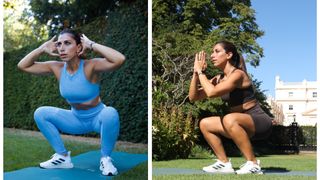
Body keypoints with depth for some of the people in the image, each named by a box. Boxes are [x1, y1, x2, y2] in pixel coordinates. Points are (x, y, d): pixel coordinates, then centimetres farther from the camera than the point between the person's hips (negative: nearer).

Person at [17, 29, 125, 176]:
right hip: (76, 119, 5)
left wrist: (91, 45, -33)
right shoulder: (57, 68, -10)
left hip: (98, 117, -5)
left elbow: (119, 60, -43)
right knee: (40, 113, -8)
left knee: (110, 114, -38)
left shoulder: (90, 66, -25)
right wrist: (43, 48, -14)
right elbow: (23, 66, -5)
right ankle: (63, 157, 3)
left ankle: (105, 159, -13)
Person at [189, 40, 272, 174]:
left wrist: (200, 71, -19)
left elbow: (211, 93, -32)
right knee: (205, 124, 5)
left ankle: (253, 164, -23)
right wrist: (196, 73, -5)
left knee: (229, 119, -36)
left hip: (260, 122, -8)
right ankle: (225, 164, 5)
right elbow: (193, 97, 5)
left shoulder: (237, 74, -18)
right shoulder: (219, 79, 7)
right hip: (241, 124, 8)